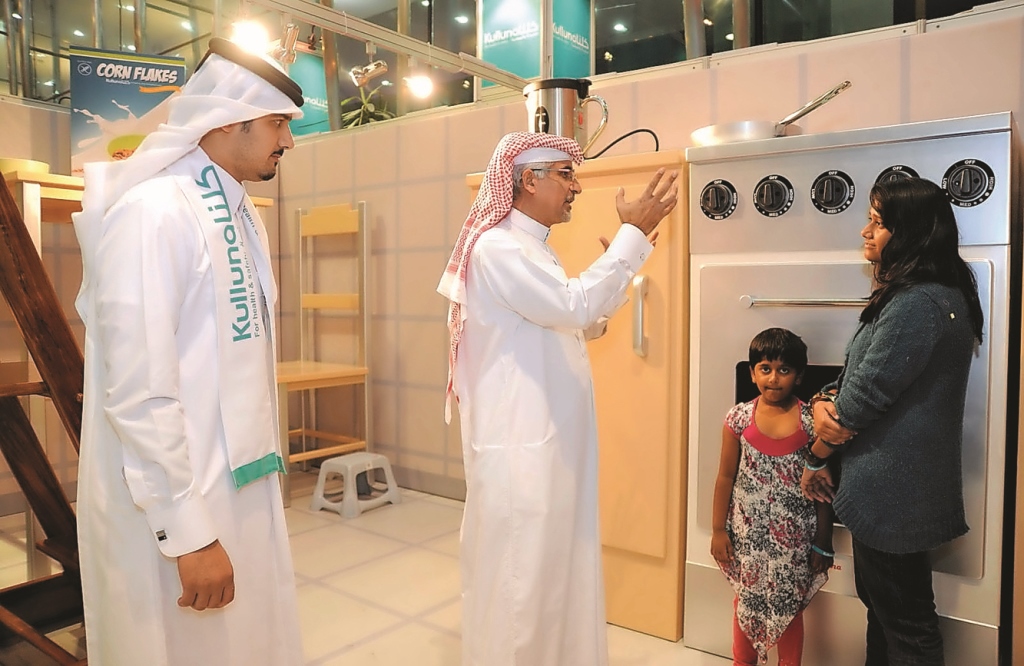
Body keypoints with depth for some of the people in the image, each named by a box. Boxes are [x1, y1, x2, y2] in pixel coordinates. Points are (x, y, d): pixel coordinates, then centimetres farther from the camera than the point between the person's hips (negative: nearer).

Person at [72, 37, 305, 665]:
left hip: (244, 486, 8)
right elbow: (139, 393, -20)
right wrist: (187, 532, -18)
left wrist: (265, 465, 15)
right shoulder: (153, 212, -16)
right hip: (176, 503, -8)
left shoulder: (243, 214, 10)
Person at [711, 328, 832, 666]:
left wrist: (823, 542, 0)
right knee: (746, 602, 19)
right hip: (748, 533, 1)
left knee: (790, 607, 16)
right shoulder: (739, 418, -8)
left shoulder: (810, 421, -10)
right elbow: (726, 478, -1)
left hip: (794, 537, -1)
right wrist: (718, 529, 0)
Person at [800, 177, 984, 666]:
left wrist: (815, 459, -7)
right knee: (883, 602, 23)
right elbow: (858, 375, 12)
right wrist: (824, 401, -10)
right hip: (886, 484, 10)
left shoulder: (919, 304, -23)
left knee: (903, 622, 7)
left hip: (894, 490, -10)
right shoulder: (915, 295, 11)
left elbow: (867, 394, -20)